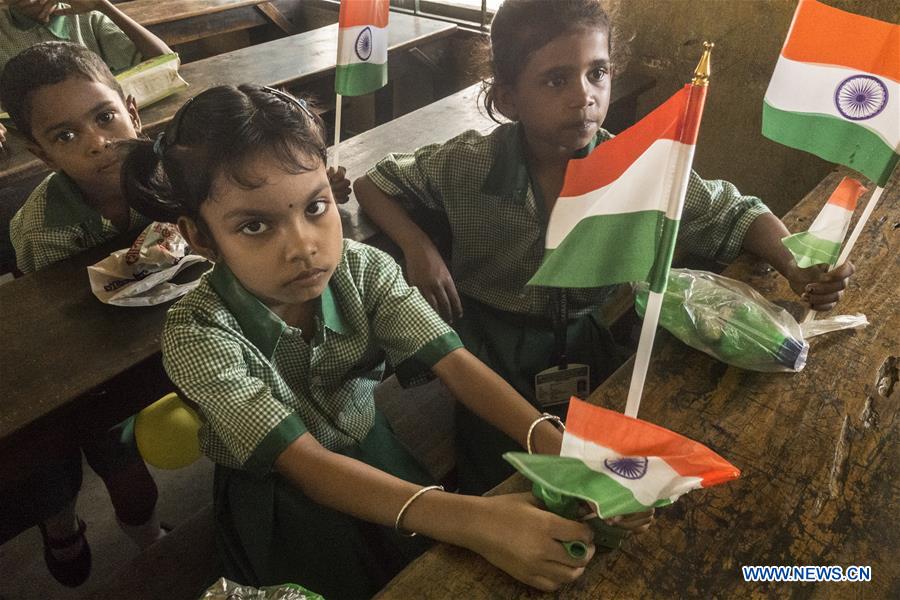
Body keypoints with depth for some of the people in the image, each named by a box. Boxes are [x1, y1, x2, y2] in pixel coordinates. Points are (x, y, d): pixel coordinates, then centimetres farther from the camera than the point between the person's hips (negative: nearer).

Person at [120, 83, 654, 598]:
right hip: (280, 500, -2)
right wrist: (468, 520, -47)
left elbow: (454, 362, -24)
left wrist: (556, 445, -40)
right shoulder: (198, 335, -30)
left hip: (372, 453, 3)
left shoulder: (364, 269, -19)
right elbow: (306, 465, -35)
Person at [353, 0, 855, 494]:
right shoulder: (467, 165, -18)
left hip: (584, 345, 2)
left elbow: (734, 214, -2)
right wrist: (418, 246, -21)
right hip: (489, 351, -1)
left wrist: (795, 265, -21)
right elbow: (374, 184, -2)